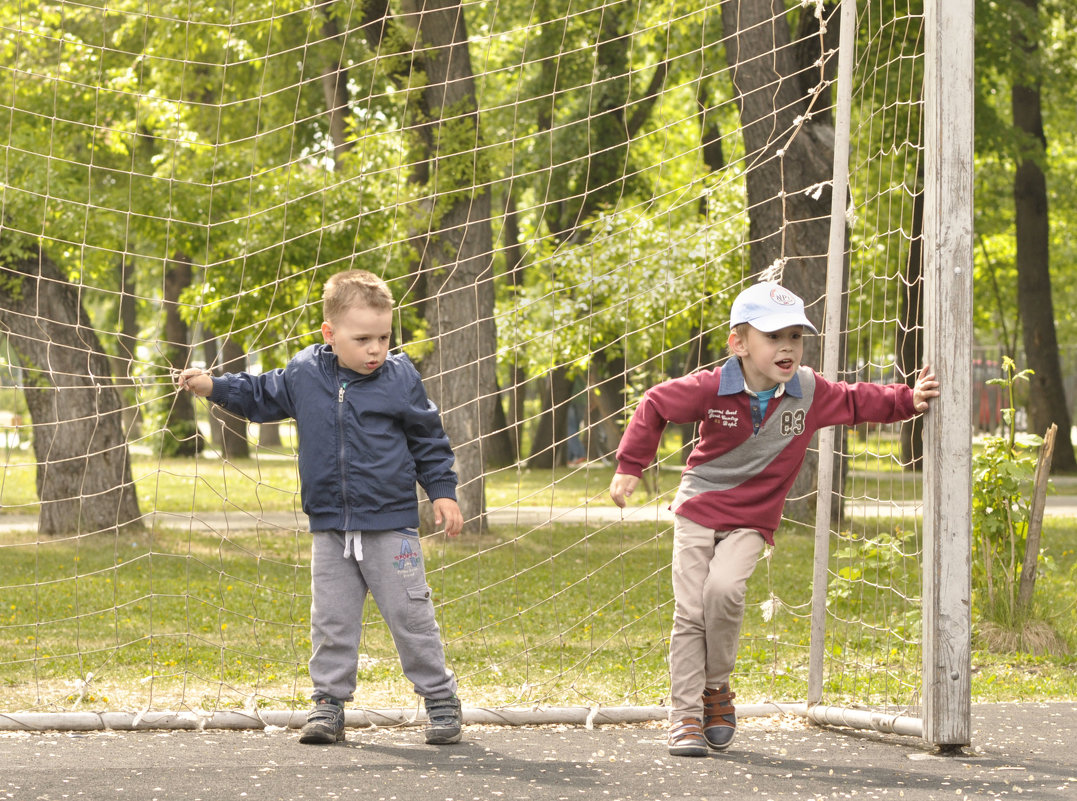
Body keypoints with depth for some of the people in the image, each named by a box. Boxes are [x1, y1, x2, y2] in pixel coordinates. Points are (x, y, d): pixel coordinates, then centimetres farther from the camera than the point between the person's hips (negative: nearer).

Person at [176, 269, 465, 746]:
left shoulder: (400, 378, -4)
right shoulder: (304, 374, 1)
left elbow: (429, 440, 5)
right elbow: (263, 396, 19)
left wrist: (443, 492, 1)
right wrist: (213, 387, 12)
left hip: (390, 523, -2)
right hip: (330, 527, 3)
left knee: (409, 614, -1)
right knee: (331, 620, 5)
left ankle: (440, 698, 10)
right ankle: (329, 702, 15)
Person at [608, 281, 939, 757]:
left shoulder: (810, 392, -8)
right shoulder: (710, 390, -15)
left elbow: (856, 402, 11)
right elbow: (655, 406, -1)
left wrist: (907, 400, 0)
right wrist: (629, 467, -1)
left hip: (751, 521, 0)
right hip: (697, 510, 0)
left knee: (724, 589, -25)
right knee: (689, 610, -7)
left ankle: (716, 689, -2)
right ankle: (686, 717, 1)